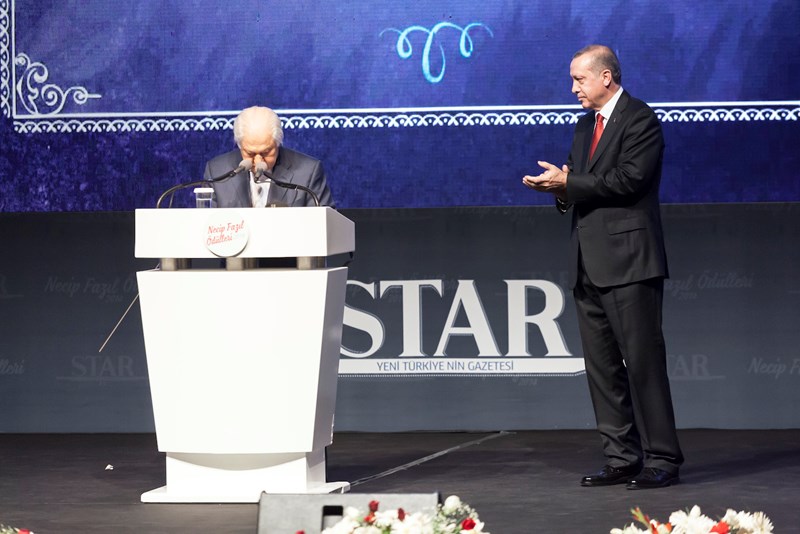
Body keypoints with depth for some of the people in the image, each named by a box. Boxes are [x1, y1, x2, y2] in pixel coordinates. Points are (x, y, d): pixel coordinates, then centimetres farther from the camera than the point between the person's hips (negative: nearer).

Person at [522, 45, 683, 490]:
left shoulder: (640, 120, -7)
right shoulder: (586, 124, 20)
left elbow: (628, 180, -18)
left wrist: (568, 181, -13)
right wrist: (559, 187, 0)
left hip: (629, 261, -9)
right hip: (590, 264, 9)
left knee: (643, 361, -8)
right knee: (601, 366, 8)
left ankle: (661, 460, -4)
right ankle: (622, 458, 13)